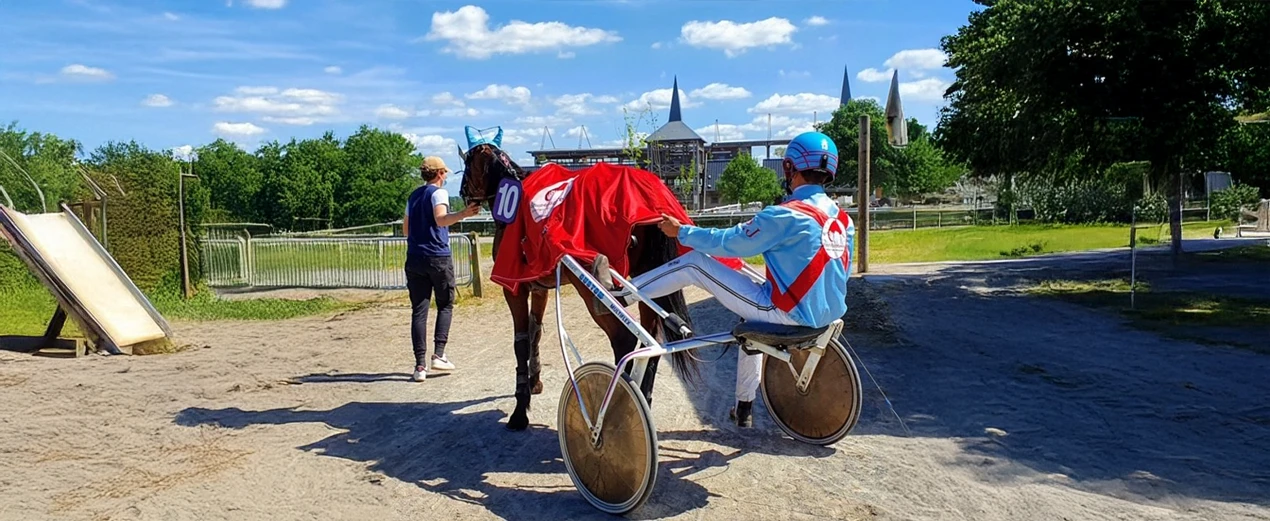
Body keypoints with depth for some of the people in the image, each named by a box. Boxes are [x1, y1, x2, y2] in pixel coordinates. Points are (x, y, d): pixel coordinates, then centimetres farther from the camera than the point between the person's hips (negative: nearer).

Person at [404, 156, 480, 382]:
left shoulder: (413, 196, 17)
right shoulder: (438, 192, -4)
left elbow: (405, 229, 23)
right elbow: (440, 219, -23)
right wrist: (462, 214, -39)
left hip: (414, 259, 5)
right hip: (438, 257, -5)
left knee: (419, 311, 1)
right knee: (445, 306, 10)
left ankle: (420, 365, -4)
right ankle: (438, 355, -1)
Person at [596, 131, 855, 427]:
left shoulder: (785, 215, -17)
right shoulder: (843, 218, 5)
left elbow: (729, 243, -11)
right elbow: (840, 272, 13)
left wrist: (681, 232, 2)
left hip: (789, 314, -8)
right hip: (828, 313, 8)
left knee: (694, 263, -1)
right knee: (751, 320, 38)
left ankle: (621, 296, 9)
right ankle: (744, 408, 42)